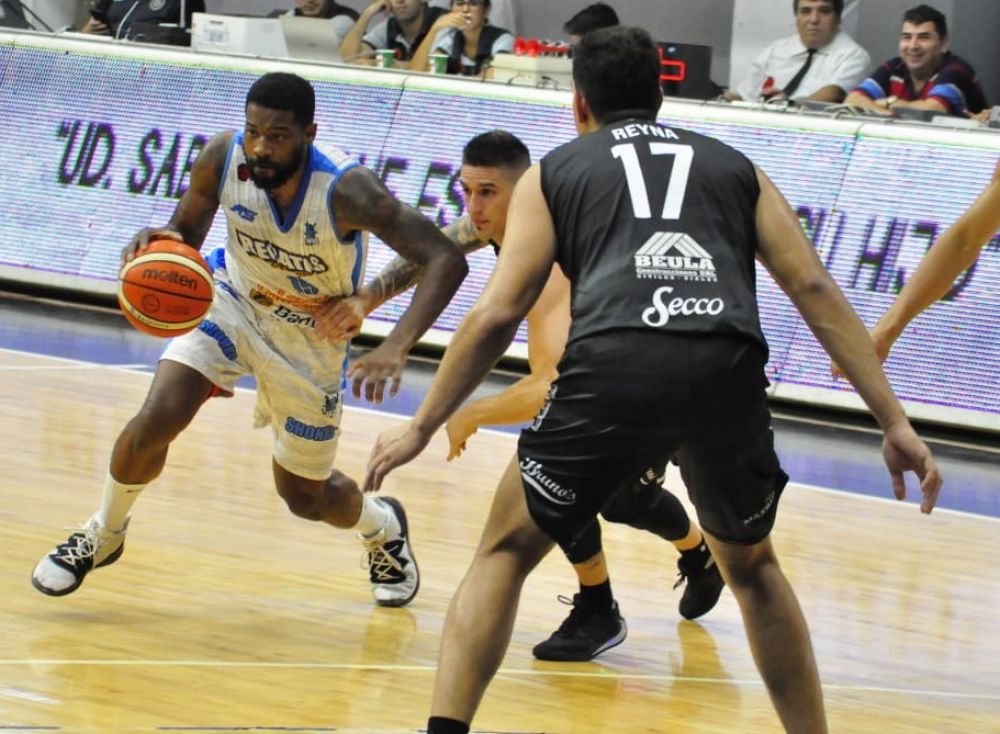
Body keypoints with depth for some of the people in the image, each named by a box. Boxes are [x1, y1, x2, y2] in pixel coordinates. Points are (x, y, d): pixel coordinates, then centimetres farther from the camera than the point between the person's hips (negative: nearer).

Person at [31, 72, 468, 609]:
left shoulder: (345, 191, -35)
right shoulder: (223, 158, -25)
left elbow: (446, 260, -38)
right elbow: (186, 232, -6)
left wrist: (394, 350, -51)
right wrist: (156, 244, -33)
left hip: (313, 338, -2)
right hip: (234, 302, 2)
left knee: (305, 496, 11)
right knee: (155, 421, -21)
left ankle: (384, 528, 48)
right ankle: (103, 534, 9)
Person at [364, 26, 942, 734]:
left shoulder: (555, 172, 23)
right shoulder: (735, 167, 28)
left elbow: (497, 315, 13)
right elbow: (815, 290, 16)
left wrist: (423, 426, 22)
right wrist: (895, 421, 13)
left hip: (616, 366, -2)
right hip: (729, 371, 2)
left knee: (506, 552, 17)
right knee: (752, 565, 29)